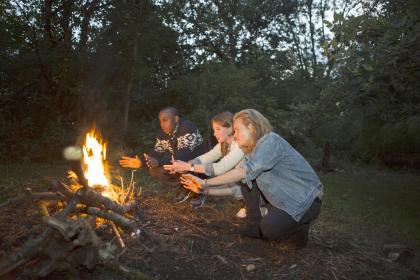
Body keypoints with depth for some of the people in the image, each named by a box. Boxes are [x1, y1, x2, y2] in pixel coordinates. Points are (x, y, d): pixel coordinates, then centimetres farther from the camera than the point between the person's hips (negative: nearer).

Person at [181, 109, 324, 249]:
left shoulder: (270, 141, -21)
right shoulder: (253, 150, 8)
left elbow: (244, 171, -30)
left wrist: (206, 182, -26)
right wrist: (205, 186, -3)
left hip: (306, 200, -8)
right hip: (285, 198, 8)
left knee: (269, 229, -27)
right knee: (248, 182, 0)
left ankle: (299, 227, 4)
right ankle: (255, 226, 7)